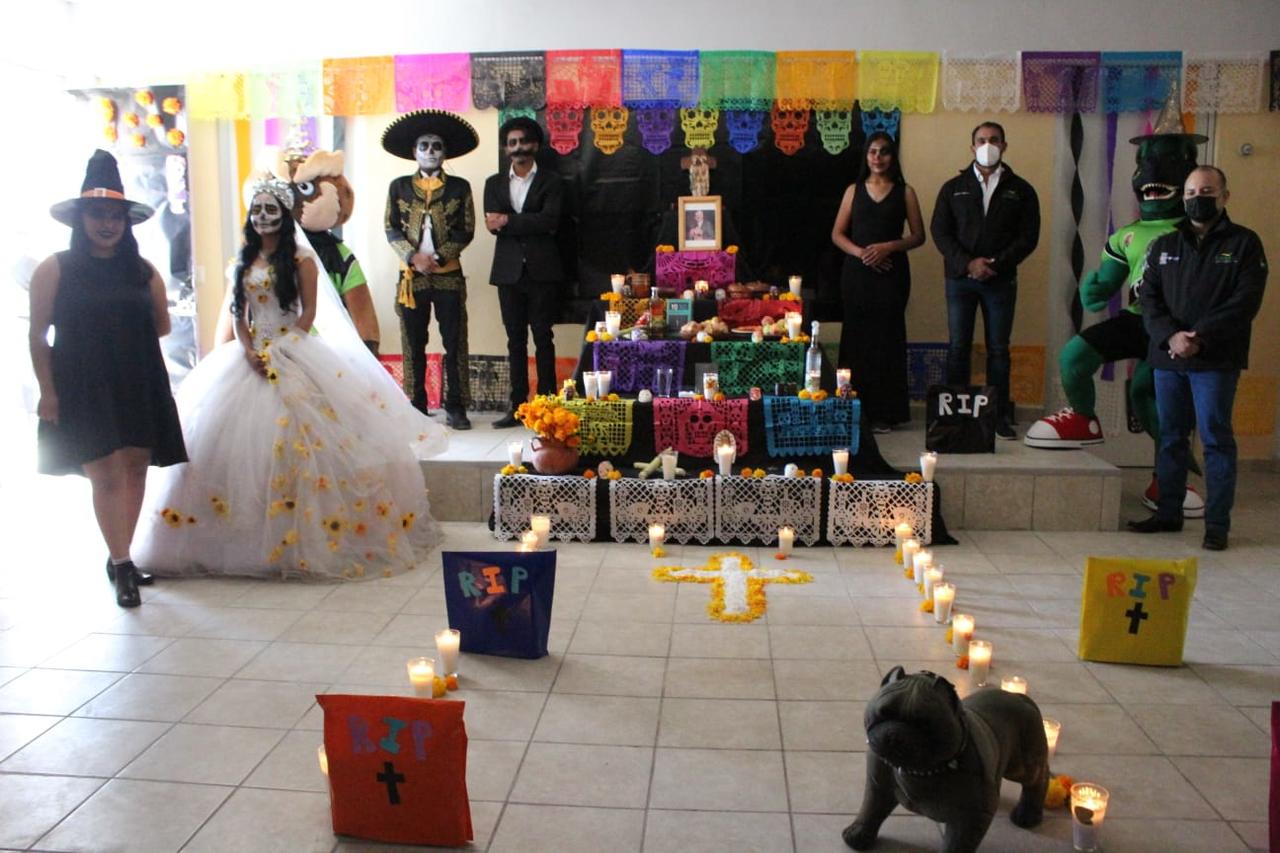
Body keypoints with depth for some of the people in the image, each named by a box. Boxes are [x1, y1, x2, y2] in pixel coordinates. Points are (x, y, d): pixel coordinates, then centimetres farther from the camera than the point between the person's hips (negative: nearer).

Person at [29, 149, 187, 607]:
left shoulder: (143, 271, 9)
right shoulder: (55, 269, 0)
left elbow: (162, 326, 17)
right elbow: (38, 335, -1)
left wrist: (123, 332, 1)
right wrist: (47, 392, -6)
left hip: (138, 385, 4)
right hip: (81, 389, -3)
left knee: (136, 468, 5)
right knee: (107, 473, -8)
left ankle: (119, 556, 21)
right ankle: (122, 567, -2)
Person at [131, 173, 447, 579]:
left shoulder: (301, 261, 2)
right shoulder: (243, 263, 15)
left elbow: (309, 313, -4)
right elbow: (238, 315, 11)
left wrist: (278, 350, -14)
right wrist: (250, 351, -7)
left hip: (294, 355, -5)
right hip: (251, 356, 5)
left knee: (297, 437, -14)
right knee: (240, 438, -3)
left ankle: (307, 533, -7)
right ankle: (248, 536, 4)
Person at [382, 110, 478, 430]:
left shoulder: (459, 187, 7)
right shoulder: (399, 187, 11)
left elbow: (466, 231, 1)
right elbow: (391, 229, 6)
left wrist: (438, 258, -11)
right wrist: (414, 257, -10)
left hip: (449, 275, -1)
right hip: (411, 277, 1)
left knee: (455, 344, -1)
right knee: (414, 345, 3)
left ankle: (455, 407, 6)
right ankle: (417, 408, 10)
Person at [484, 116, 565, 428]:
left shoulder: (551, 181, 3)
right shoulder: (494, 183, 14)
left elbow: (550, 221, -12)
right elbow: (492, 224, -1)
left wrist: (508, 221, -12)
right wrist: (530, 224, -15)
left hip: (541, 270, -3)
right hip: (508, 270, 3)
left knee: (543, 338, -1)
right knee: (515, 340, 6)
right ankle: (518, 407, 9)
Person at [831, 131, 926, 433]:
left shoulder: (904, 192, 7)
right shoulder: (854, 190, 11)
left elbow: (918, 235, 5)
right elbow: (837, 234, 7)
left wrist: (889, 246, -12)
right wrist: (860, 252, -10)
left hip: (891, 272, -1)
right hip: (857, 272, 1)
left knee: (886, 338, -3)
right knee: (856, 337, 0)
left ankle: (885, 411, 3)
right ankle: (856, 409, 7)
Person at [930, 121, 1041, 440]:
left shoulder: (1020, 190, 9)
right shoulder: (954, 187, 10)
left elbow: (1029, 236, 3)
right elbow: (939, 231, 2)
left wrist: (996, 263, -12)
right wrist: (968, 263, -12)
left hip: (1001, 280, 0)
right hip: (960, 279, 0)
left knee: (998, 349, 3)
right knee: (958, 347, 1)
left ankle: (1000, 416, 7)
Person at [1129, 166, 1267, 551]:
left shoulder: (1244, 243, 3)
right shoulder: (1164, 245, 14)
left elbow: (1246, 301, -7)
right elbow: (1148, 298, 5)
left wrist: (1200, 337, -17)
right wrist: (1170, 335, -12)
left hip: (1216, 361, -4)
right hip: (1167, 359, 4)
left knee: (1216, 439, -2)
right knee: (1170, 437, 10)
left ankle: (1217, 523, 3)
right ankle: (1168, 512, 20)